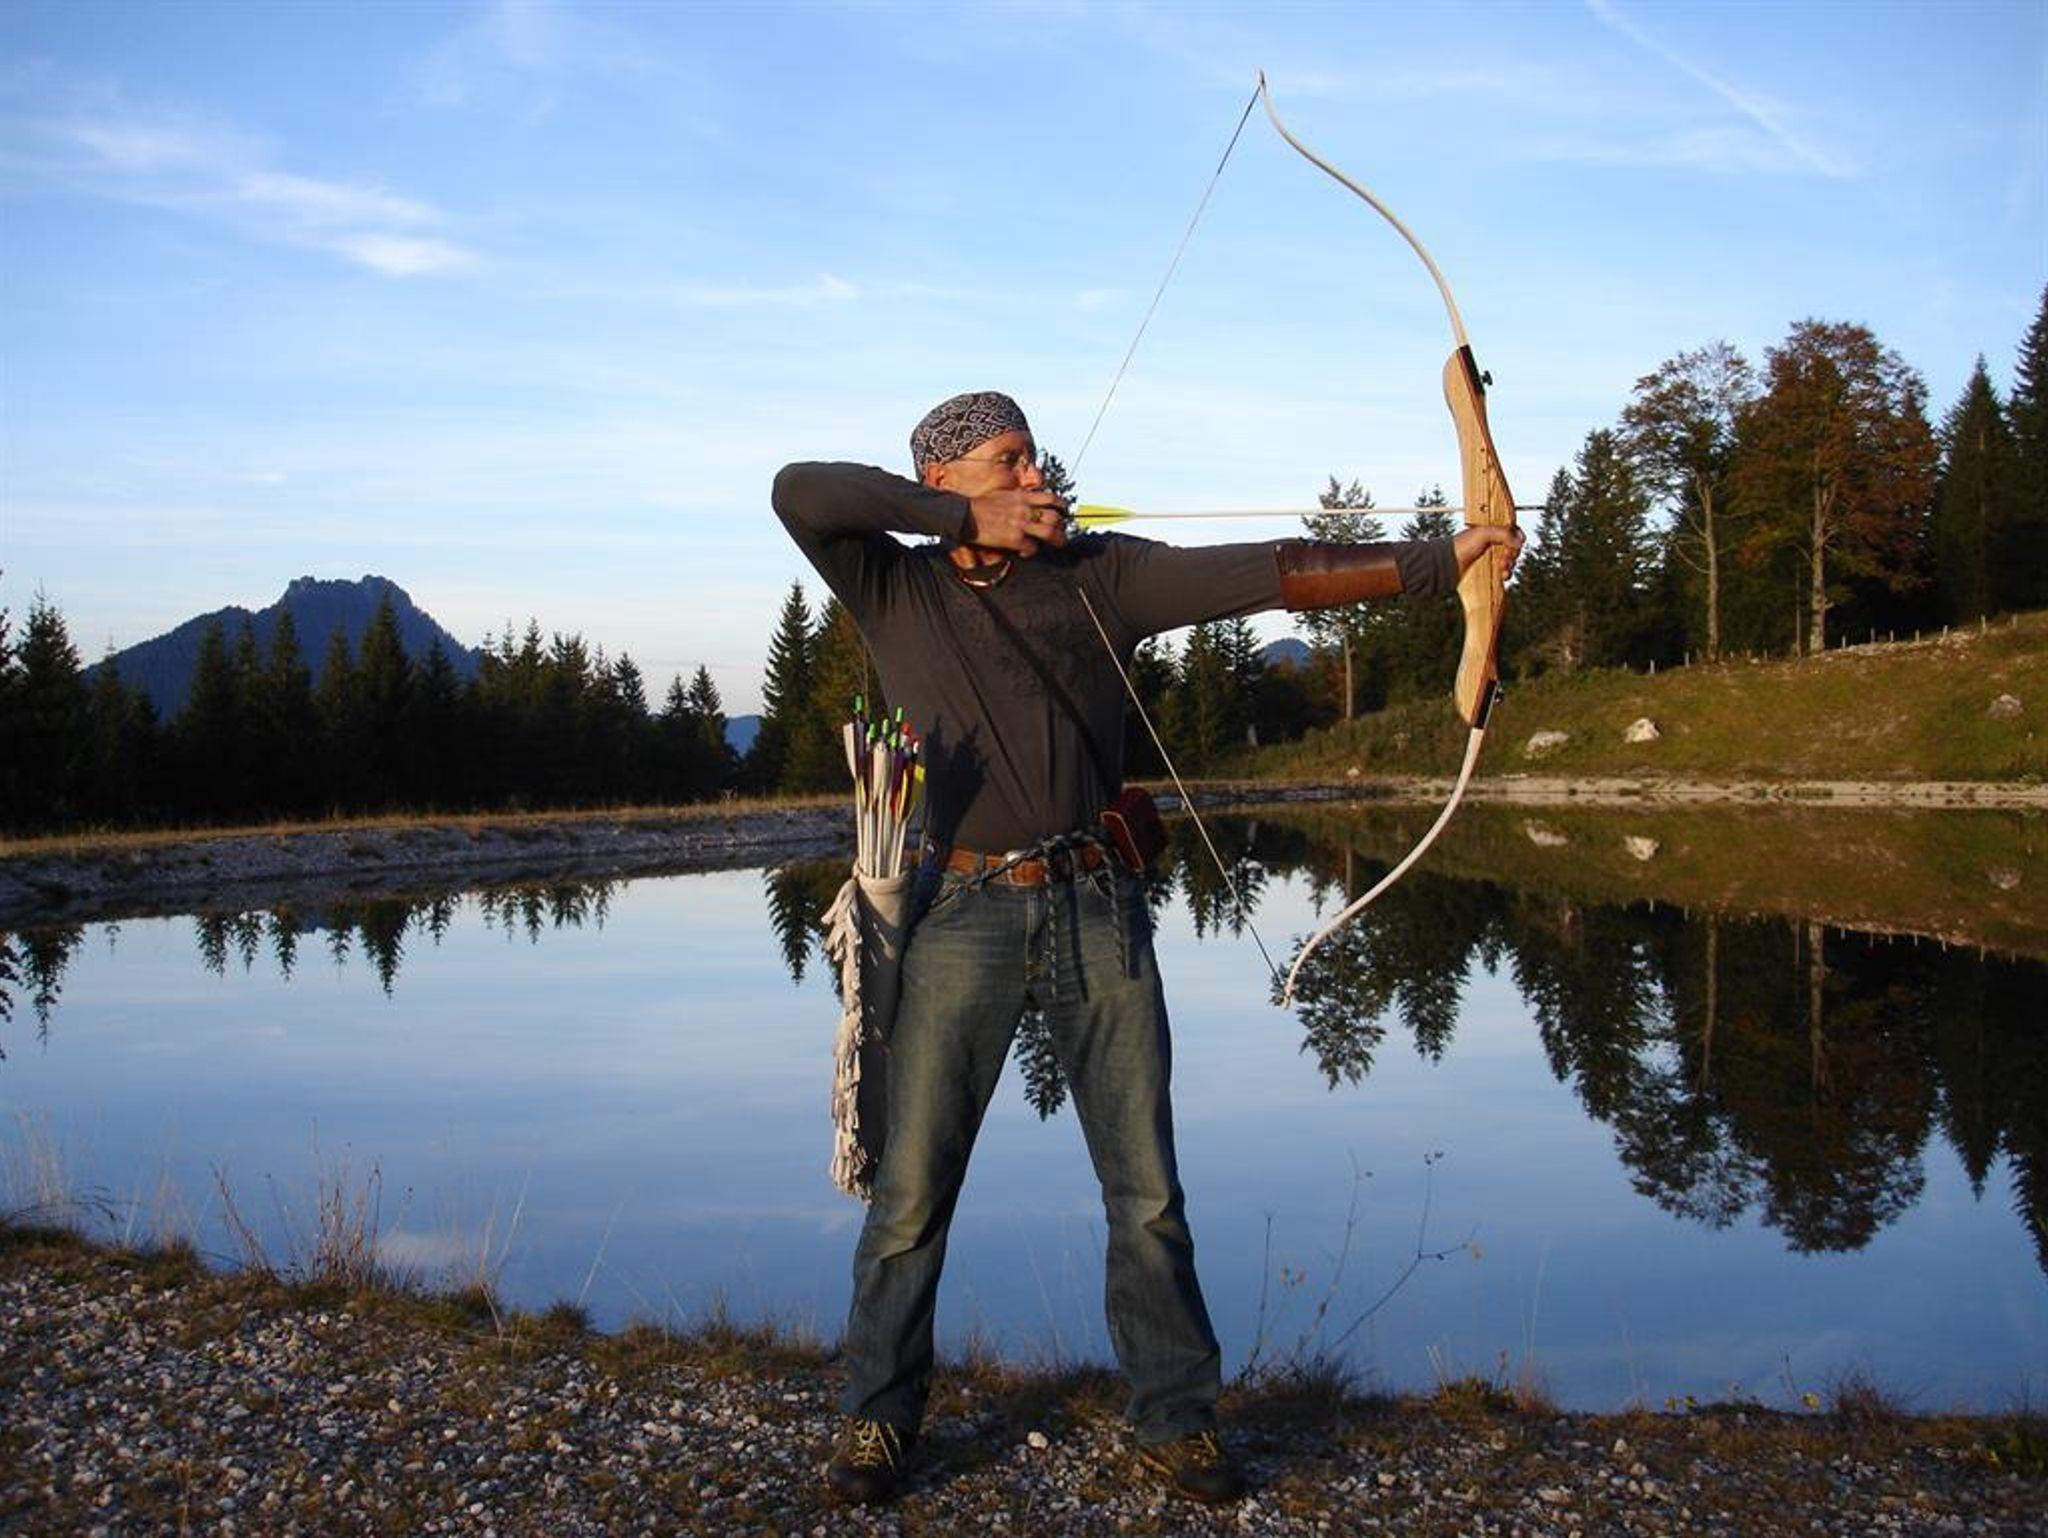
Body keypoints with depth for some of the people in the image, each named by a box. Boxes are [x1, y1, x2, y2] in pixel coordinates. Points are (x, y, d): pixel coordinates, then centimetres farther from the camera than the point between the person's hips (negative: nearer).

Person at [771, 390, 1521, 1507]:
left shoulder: (1097, 575, 6)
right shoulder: (894, 591, 5)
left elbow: (1263, 574, -1)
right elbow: (799, 491, -9)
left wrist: (1438, 560, -8)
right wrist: (967, 519, -10)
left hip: (1096, 910, 1)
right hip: (965, 913, -1)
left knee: (1147, 1189, 7)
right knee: (911, 1190, 3)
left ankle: (1174, 1422, 22)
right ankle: (877, 1421, 22)